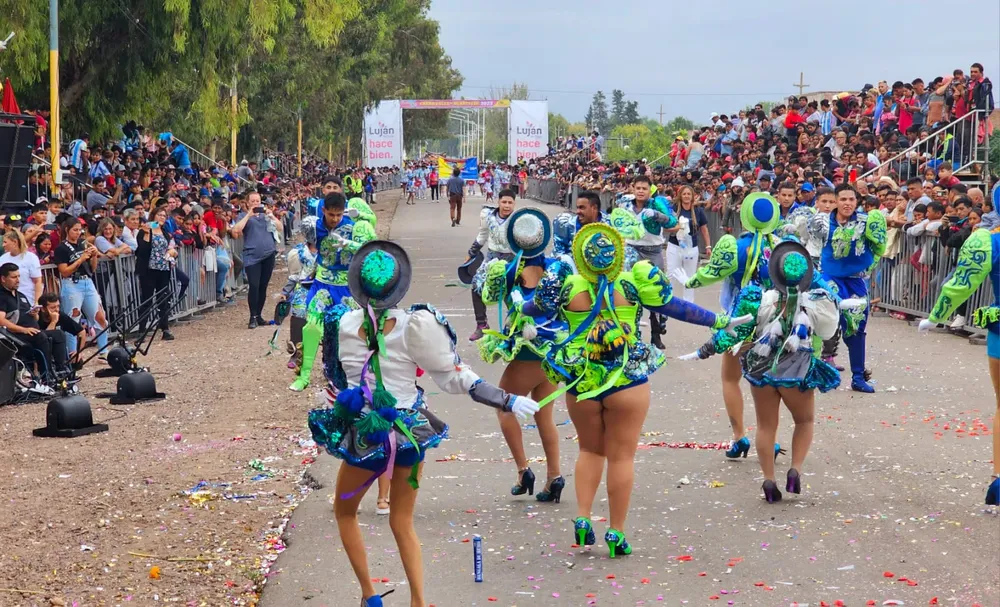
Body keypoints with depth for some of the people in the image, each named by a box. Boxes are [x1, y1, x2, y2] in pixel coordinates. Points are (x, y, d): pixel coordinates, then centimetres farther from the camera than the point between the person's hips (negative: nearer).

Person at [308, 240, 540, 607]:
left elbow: (334, 376, 5)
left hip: (363, 436, -1)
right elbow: (453, 377, -10)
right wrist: (507, 402, -5)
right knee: (402, 523, 15)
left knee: (344, 511, 22)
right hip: (409, 435, 1)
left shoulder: (343, 324, -10)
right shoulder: (411, 327, -12)